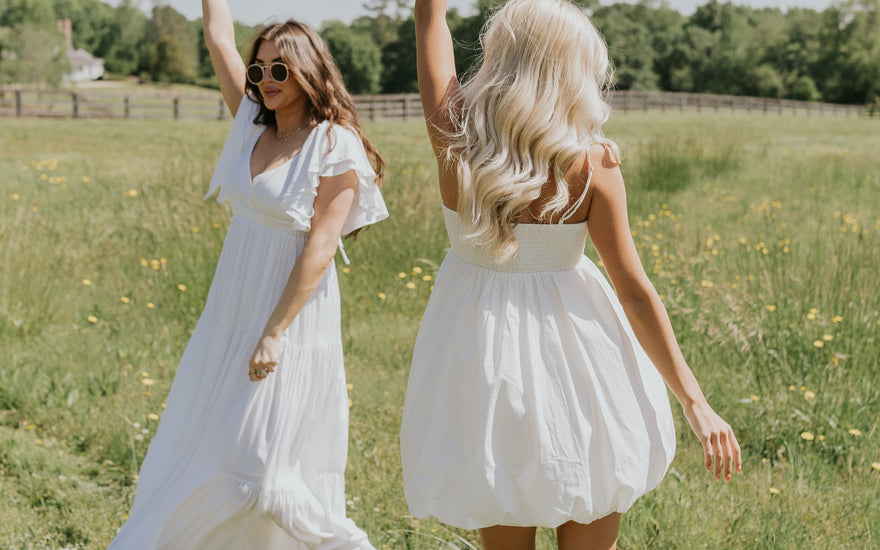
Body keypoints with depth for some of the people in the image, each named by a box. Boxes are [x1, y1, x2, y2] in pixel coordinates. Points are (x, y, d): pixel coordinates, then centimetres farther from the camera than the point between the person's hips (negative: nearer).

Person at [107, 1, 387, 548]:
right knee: (197, 446, 14)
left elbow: (320, 248, -17)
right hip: (230, 317, 7)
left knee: (259, 465, -4)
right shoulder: (254, 124, 6)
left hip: (291, 319, -7)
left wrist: (275, 333, -20)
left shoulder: (335, 149, -13)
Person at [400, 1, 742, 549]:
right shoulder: (591, 163, -14)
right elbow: (635, 292, -12)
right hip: (569, 350, -2)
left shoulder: (453, 134, -10)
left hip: (478, 347, 3)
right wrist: (695, 401, -5)